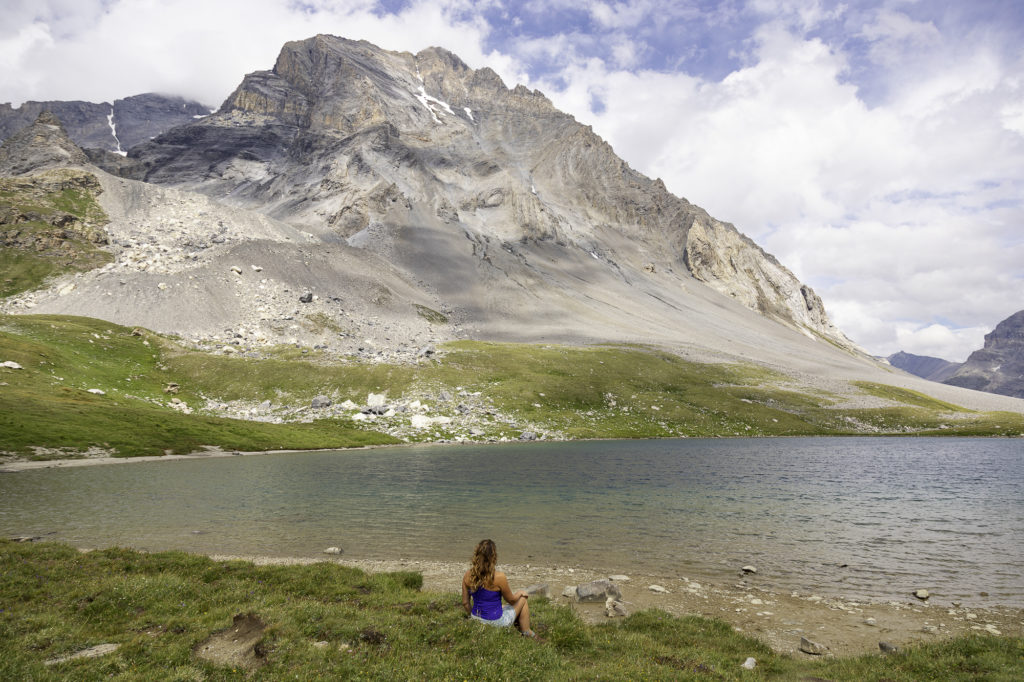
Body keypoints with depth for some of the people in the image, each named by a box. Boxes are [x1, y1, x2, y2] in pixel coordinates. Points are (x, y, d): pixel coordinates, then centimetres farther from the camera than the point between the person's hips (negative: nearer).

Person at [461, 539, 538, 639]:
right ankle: (527, 633, 34)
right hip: (496, 621, -5)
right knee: (523, 599, 19)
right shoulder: (499, 577, -26)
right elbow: (511, 600, -9)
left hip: (476, 619, 5)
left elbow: (465, 603, 0)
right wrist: (520, 593, 13)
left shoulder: (468, 576, -11)